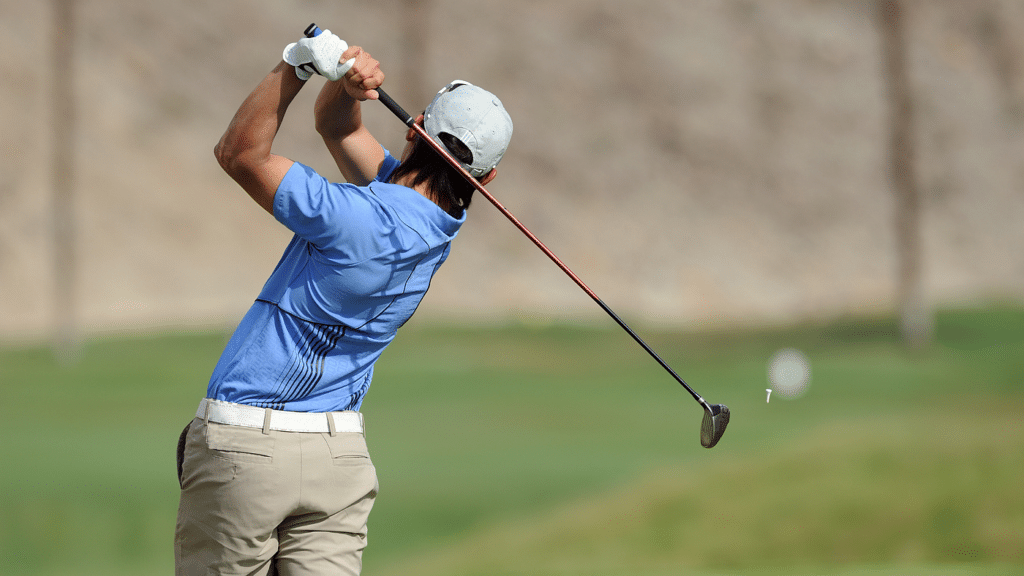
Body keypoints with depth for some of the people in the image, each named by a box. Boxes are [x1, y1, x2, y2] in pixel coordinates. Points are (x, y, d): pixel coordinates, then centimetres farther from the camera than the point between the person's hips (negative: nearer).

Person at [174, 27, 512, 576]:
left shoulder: (356, 220, -19)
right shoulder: (438, 222, 4)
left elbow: (238, 152, -8)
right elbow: (337, 124, 13)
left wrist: (295, 67, -13)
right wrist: (347, 82, -8)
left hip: (239, 445, -6)